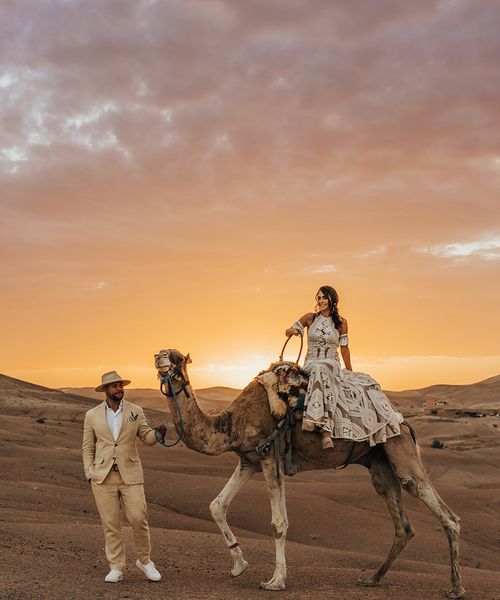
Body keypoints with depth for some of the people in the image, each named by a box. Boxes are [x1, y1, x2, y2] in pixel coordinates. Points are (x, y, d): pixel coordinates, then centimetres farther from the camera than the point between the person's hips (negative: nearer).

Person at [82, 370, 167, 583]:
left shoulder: (135, 411, 4)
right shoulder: (92, 415, 5)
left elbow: (147, 438, 5)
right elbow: (87, 447, 10)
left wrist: (158, 433, -17)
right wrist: (90, 473, 0)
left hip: (130, 475, 0)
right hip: (103, 477, 0)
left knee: (138, 519, -6)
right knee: (110, 523, 2)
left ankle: (144, 560, 16)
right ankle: (116, 568, 13)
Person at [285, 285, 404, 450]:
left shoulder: (341, 322, 6)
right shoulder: (310, 318, 5)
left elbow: (344, 349, 12)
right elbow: (288, 331, 12)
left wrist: (350, 374, 15)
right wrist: (291, 331, -14)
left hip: (333, 366, 3)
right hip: (311, 364, -3)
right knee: (321, 370, -39)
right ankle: (326, 430, -52)